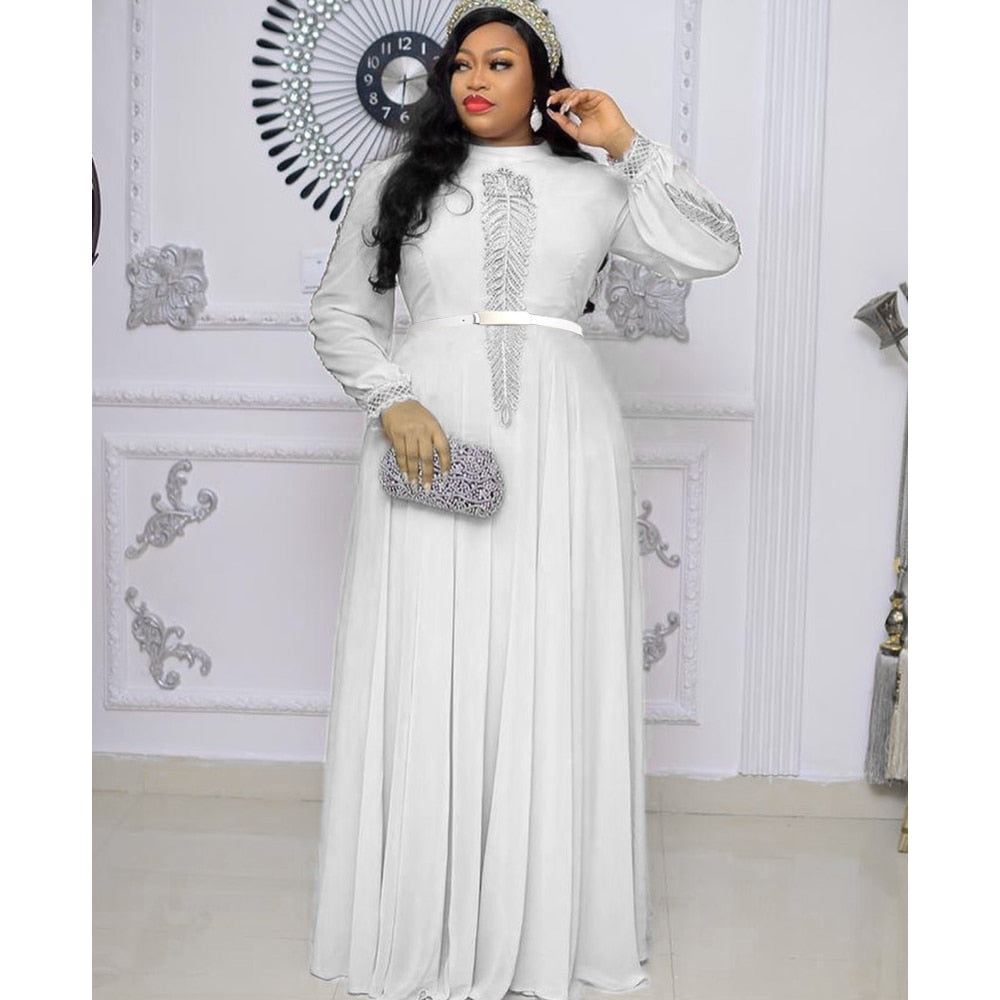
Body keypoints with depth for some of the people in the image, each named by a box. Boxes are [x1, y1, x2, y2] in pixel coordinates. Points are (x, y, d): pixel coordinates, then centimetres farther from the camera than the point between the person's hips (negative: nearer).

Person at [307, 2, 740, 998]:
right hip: (430, 436, 0)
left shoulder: (594, 184, 10)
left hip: (558, 440, 1)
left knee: (550, 671, 1)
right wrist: (391, 401, -8)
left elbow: (714, 249, 2)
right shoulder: (397, 178, 9)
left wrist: (629, 148, -2)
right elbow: (339, 308, 8)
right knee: (429, 674, -1)